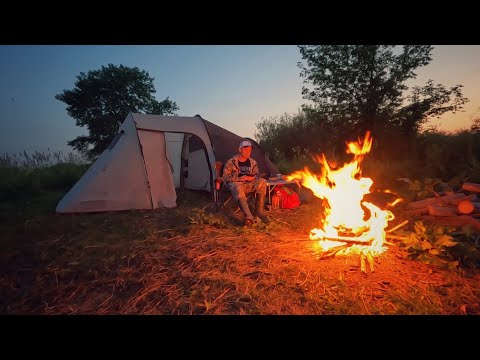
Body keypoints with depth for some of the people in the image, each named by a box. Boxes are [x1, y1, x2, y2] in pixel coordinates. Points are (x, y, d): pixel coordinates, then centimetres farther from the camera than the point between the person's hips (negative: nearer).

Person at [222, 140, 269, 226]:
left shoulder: (253, 162, 13)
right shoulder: (231, 162, 1)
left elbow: (257, 175, 18)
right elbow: (225, 177, -4)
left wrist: (253, 178, -9)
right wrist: (240, 178, -16)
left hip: (249, 184, 4)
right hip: (235, 184, -4)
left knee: (262, 182, -25)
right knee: (238, 189, -41)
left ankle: (259, 211, -21)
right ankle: (249, 217, -54)